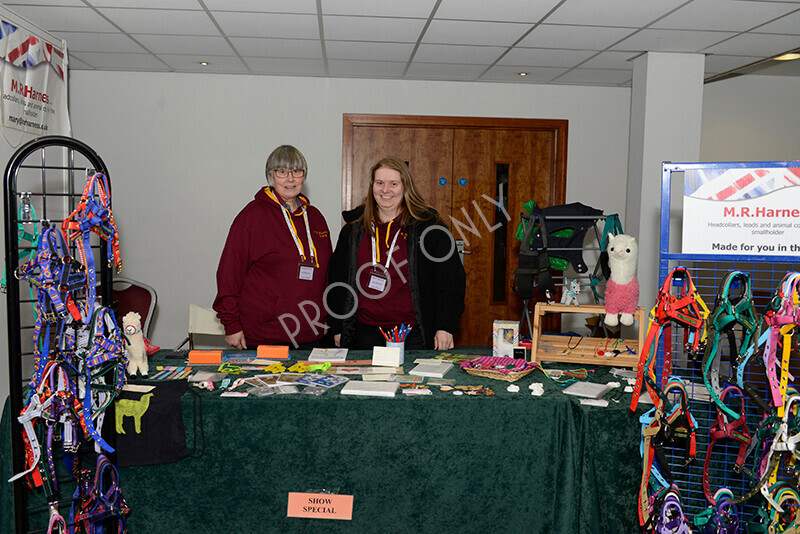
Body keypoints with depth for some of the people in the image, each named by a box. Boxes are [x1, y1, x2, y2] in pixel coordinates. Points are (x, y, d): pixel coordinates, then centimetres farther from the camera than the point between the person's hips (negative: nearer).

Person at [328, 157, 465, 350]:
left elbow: (451, 279, -2)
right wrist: (338, 328, 12)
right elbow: (338, 277, 14)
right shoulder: (354, 228, 8)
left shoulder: (428, 225, -2)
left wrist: (445, 327, -8)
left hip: (414, 334, -3)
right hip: (366, 333, 3)